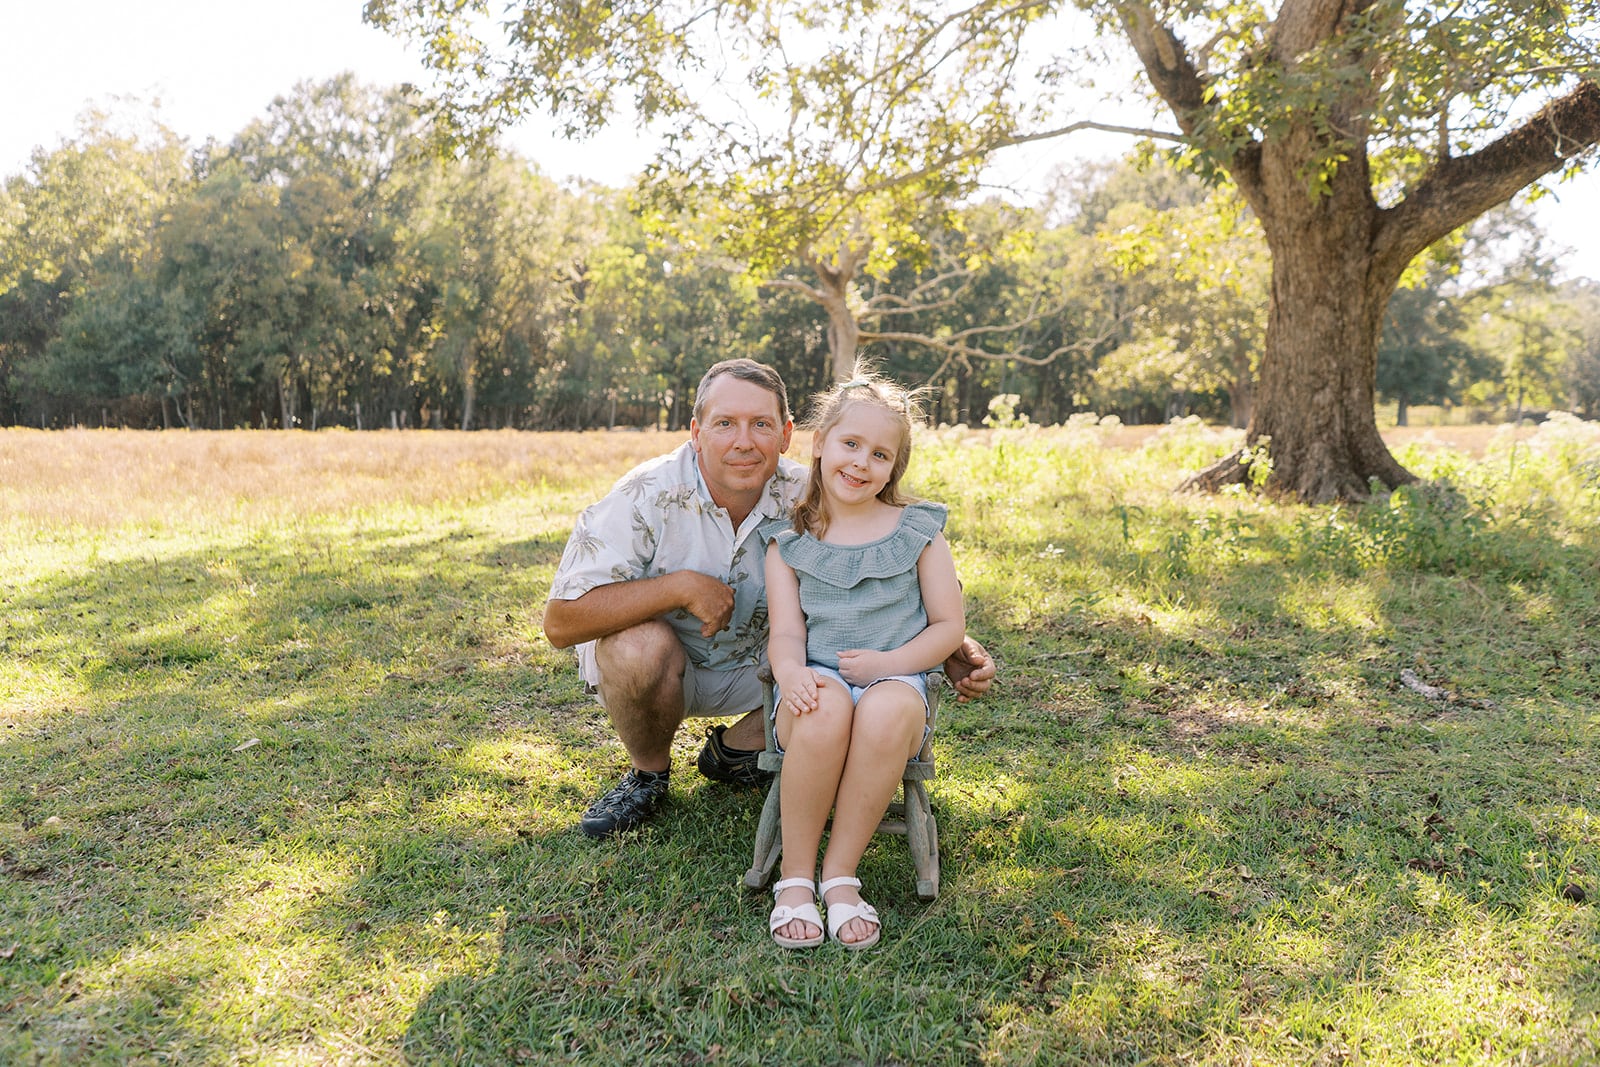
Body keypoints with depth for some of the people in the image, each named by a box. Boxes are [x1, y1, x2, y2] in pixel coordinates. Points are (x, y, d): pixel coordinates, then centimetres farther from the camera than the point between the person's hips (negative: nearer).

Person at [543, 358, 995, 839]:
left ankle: (736, 746, 8)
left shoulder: (804, 498, -17)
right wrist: (682, 585, -36)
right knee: (640, 644, -37)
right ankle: (648, 773, -3)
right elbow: (561, 622, -31)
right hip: (650, 663, -3)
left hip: (758, 663, 3)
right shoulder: (648, 496, -26)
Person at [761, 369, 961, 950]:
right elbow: (785, 632, 1)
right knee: (826, 709, -37)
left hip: (895, 679, 0)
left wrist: (888, 662, -12)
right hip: (817, 681, 0)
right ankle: (795, 877, -18)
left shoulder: (918, 531, 9)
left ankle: (840, 874, -20)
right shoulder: (788, 541, 10)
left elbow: (949, 627, 7)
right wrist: (792, 673, -23)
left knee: (888, 710, -37)